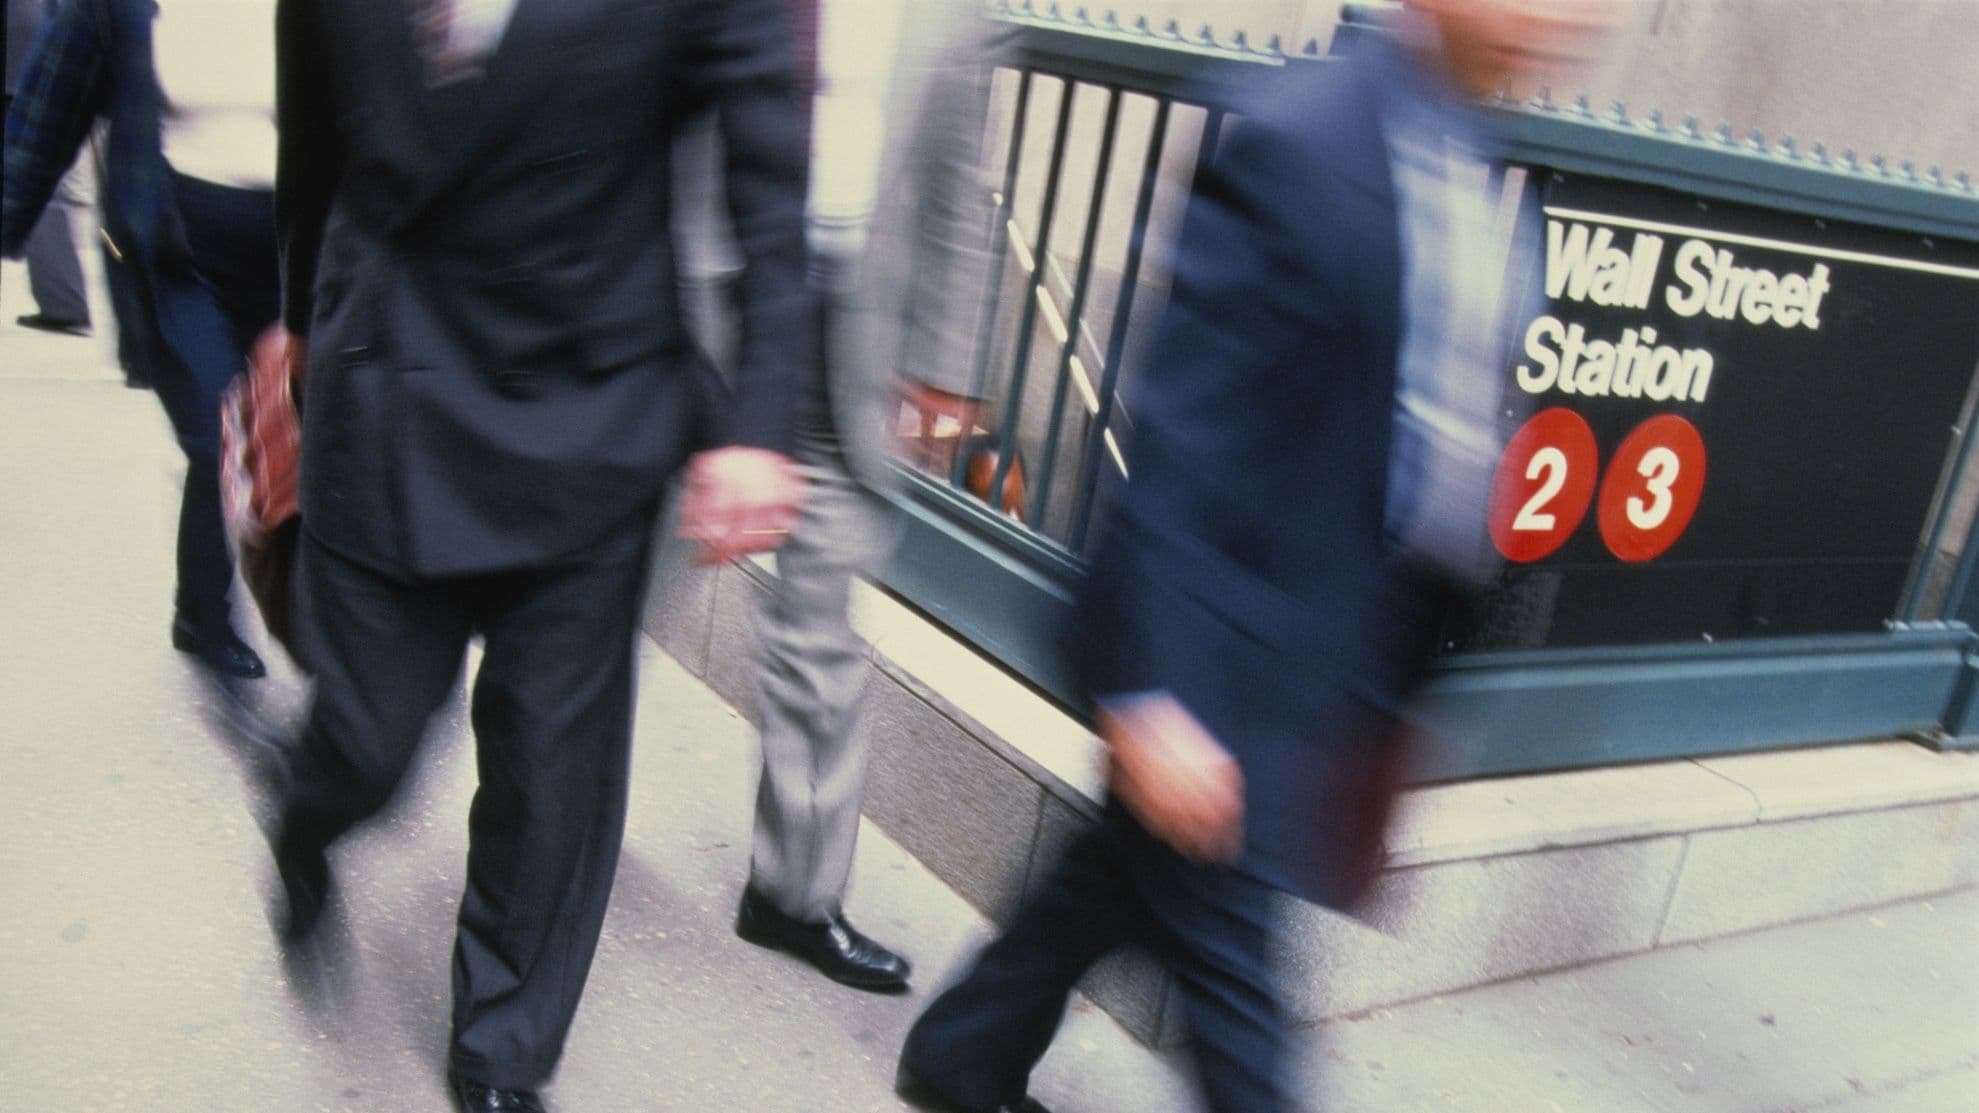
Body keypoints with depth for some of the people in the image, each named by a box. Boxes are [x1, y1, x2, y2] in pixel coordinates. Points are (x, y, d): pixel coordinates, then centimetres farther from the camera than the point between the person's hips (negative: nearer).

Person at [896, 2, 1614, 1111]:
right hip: (1239, 645, -8)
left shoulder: (1466, 161, 7)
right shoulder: (1301, 143, -19)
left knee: (1133, 872, 22)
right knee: (1226, 955, 6)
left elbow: (1438, 419, 12)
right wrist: (1149, 689, -22)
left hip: (1343, 646, 8)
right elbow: (1184, 437, -21)